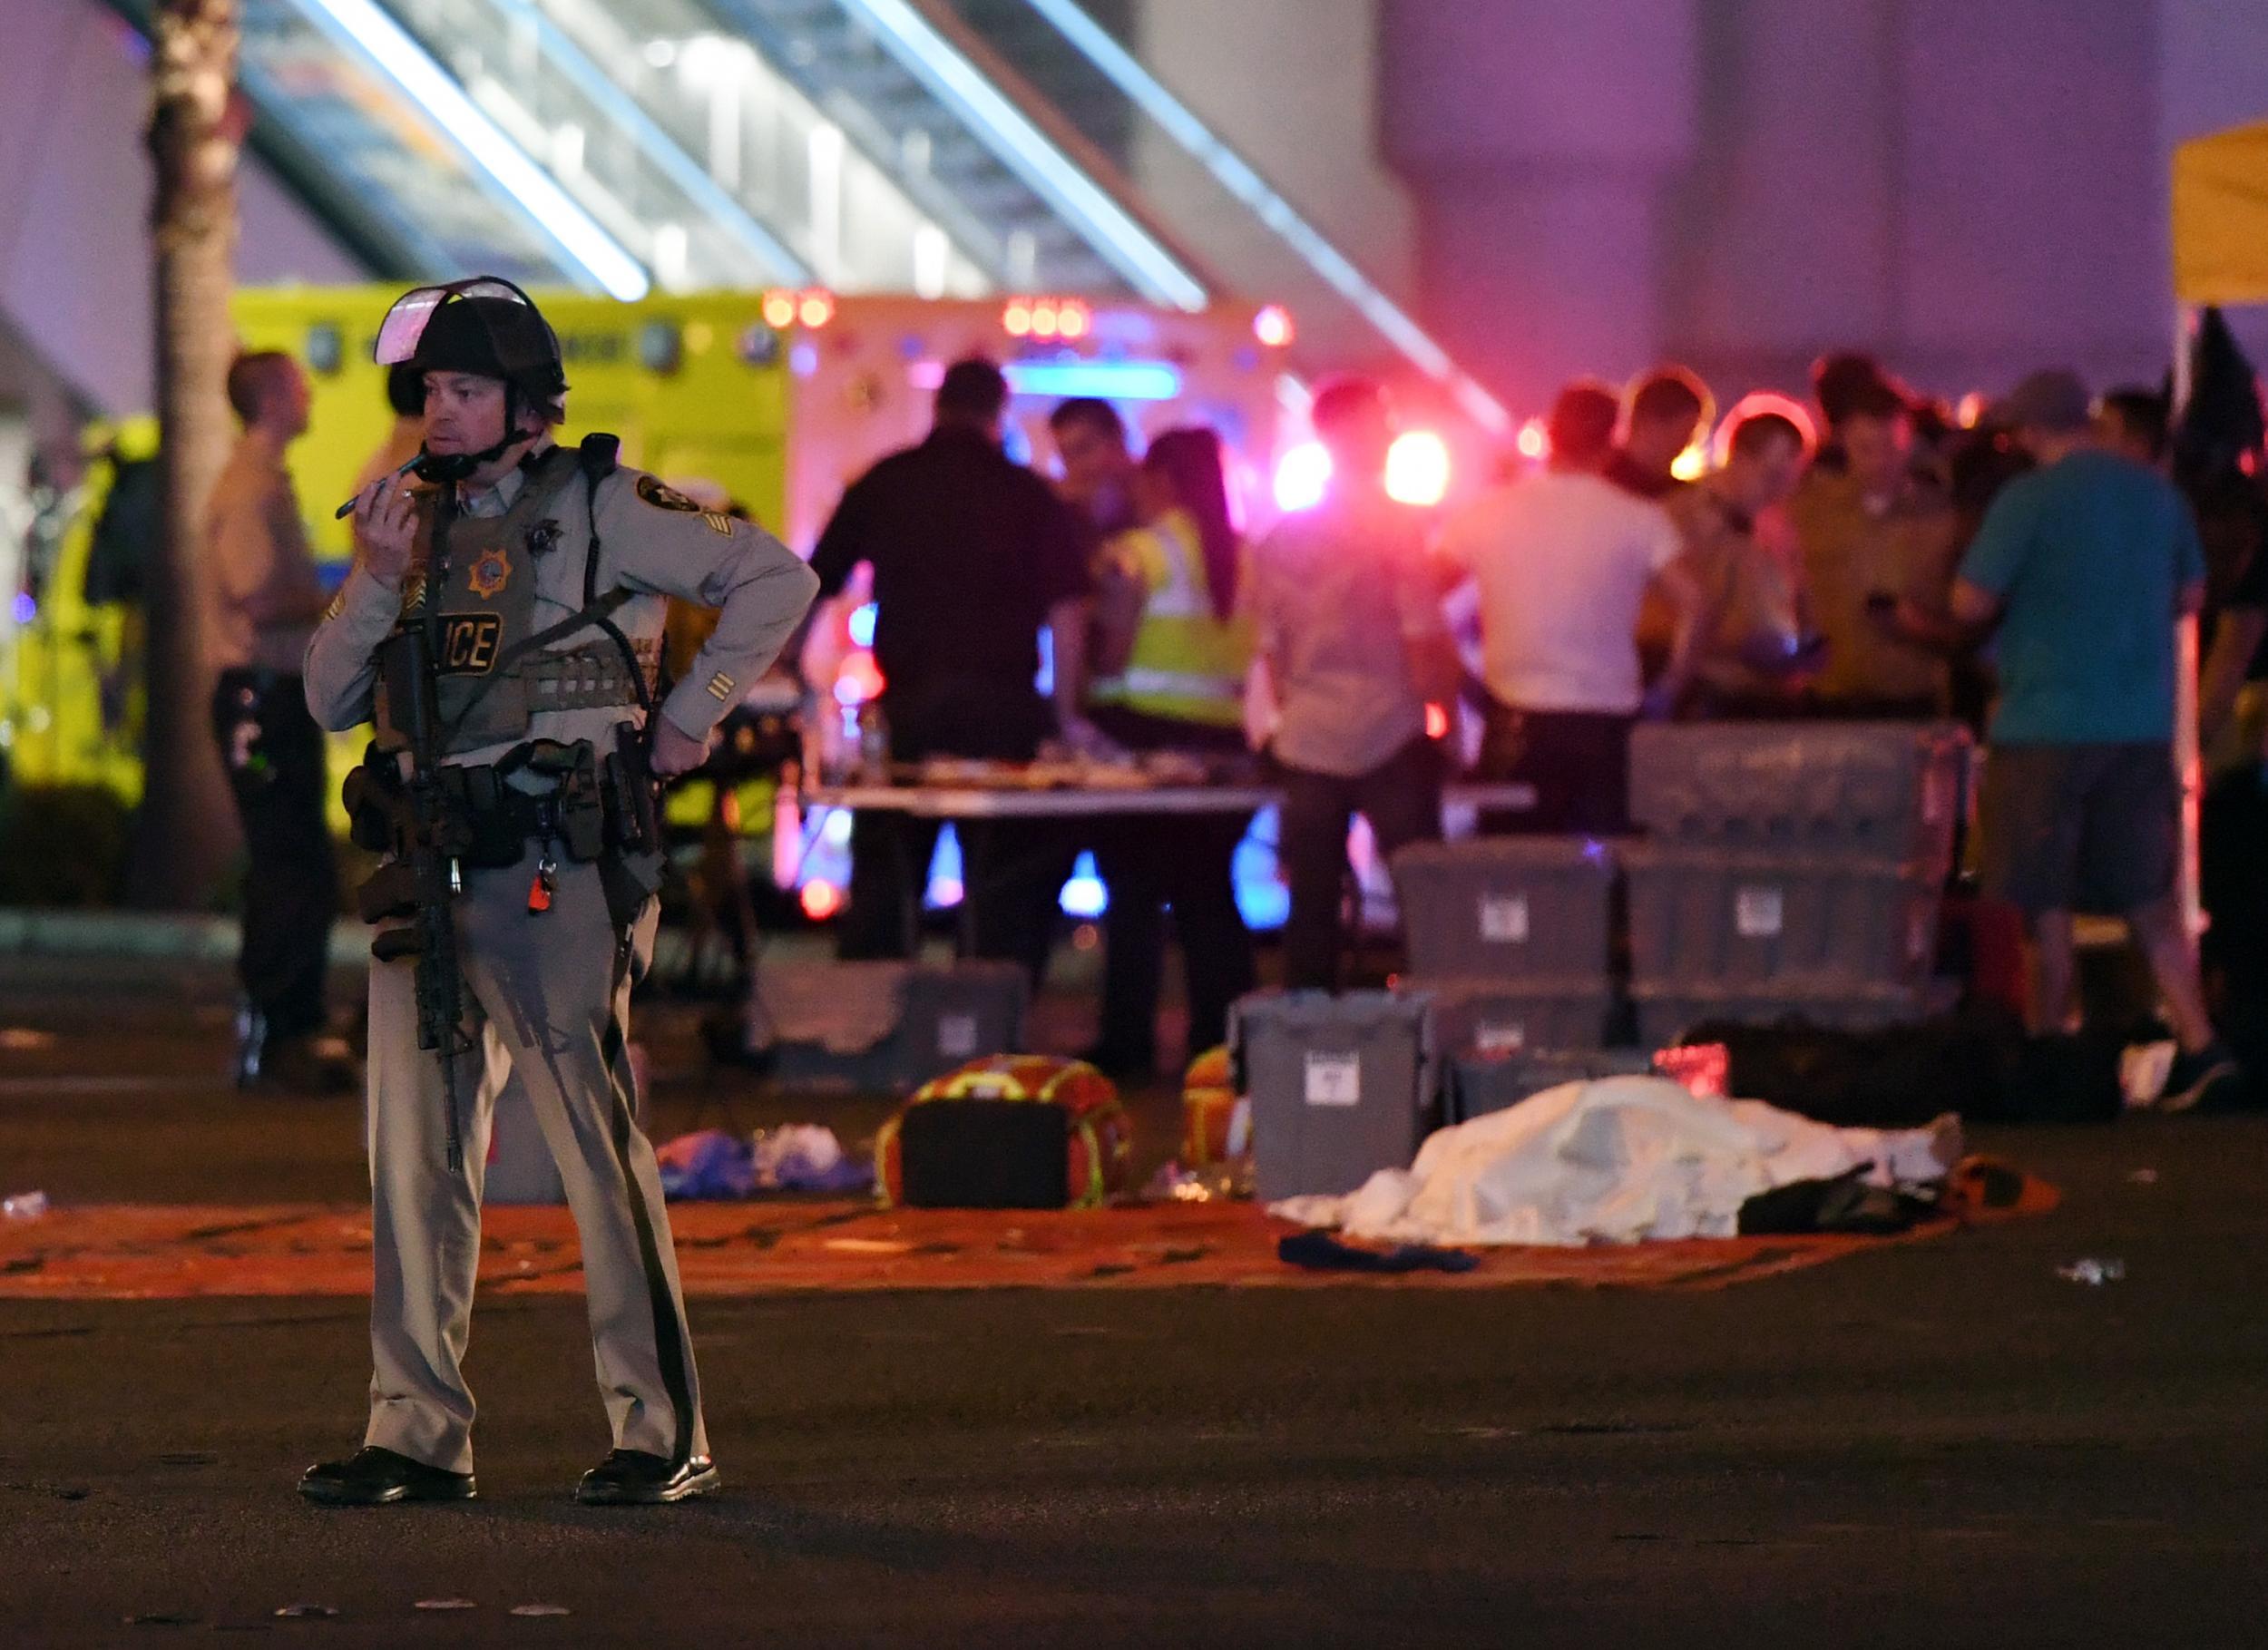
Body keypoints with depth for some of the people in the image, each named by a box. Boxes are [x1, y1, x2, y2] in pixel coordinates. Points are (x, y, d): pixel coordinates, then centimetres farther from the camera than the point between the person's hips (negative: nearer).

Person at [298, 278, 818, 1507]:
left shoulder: (595, 509, -2)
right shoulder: (416, 520, 15)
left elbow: (775, 580, -2)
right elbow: (331, 699, 11)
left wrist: (689, 718, -3)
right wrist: (376, 579, -4)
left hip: (552, 875, -6)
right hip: (426, 874, 6)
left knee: (598, 1148, -6)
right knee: (415, 1150, 5)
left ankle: (664, 1434, -2)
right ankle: (418, 1434, 10)